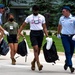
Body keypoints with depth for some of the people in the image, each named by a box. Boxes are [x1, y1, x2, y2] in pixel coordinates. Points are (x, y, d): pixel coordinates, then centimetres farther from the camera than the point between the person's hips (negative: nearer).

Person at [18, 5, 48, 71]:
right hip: (33, 33, -2)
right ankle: (38, 64, -20)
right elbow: (23, 26, 8)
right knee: (36, 49, -17)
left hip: (40, 33, 3)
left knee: (38, 50, 8)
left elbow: (44, 27, 10)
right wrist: (18, 34, -1)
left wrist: (47, 35, -1)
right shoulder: (29, 17, 5)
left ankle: (33, 62, 28)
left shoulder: (42, 17, 9)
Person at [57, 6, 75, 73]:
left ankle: (67, 62, 33)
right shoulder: (61, 18, 5)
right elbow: (59, 26, 23)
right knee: (67, 51, -11)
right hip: (64, 36, 1)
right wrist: (58, 34, 29)